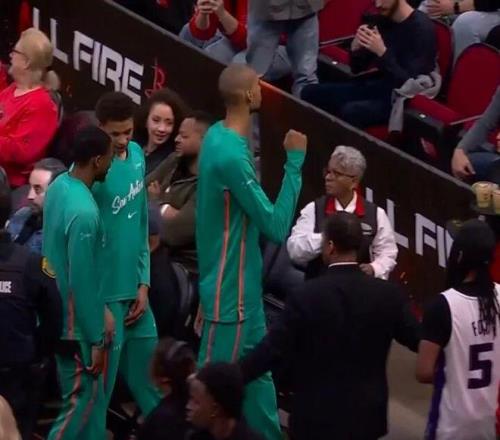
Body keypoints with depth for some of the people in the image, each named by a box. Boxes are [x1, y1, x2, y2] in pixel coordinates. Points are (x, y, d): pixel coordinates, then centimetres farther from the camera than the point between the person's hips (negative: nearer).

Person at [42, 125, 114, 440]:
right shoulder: (84, 212, -27)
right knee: (82, 401, -1)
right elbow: (81, 282, -24)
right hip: (75, 326, -9)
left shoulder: (59, 186, 2)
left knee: (92, 396, 17)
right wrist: (95, 339, -16)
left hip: (57, 315, 9)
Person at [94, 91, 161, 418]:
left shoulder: (137, 155, 5)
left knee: (149, 377, 17)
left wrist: (144, 283, 6)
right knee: (100, 384, 1)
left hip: (134, 289, 7)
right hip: (105, 293, -7)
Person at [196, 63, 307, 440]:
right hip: (230, 287, -10)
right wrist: (295, 162, -21)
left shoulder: (219, 136, 3)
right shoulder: (232, 156, -26)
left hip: (243, 282, 10)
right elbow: (276, 226, -23)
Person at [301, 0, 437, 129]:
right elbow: (357, 69, 11)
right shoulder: (382, 21, 5)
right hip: (379, 86, 8)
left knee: (350, 111, -34)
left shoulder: (422, 28, -18)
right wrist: (355, 48, -11)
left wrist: (382, 52, -29)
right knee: (310, 93, -4)